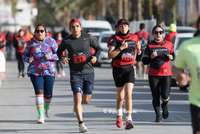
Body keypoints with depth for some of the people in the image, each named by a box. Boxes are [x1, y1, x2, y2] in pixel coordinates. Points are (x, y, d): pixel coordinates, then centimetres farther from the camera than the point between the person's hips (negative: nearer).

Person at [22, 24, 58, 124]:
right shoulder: (31, 43, 6)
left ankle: (47, 106, 38)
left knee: (48, 94, 2)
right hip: (35, 71, 0)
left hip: (49, 71, 0)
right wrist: (28, 59, -9)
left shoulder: (51, 41, 3)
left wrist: (50, 57, -16)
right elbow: (24, 55, 14)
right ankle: (40, 116, -12)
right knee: (39, 92, -14)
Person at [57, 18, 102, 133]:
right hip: (75, 74, -1)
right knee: (78, 98, -14)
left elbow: (98, 48, 8)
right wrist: (61, 58, -7)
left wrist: (96, 57, -12)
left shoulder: (88, 38, -4)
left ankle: (77, 106, 45)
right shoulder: (66, 41, -4)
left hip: (89, 73, 1)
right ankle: (81, 124, -9)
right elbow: (59, 50, 15)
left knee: (86, 100, 8)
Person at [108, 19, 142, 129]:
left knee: (128, 94, -16)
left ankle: (129, 120, -16)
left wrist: (139, 50, 14)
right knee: (120, 96, 11)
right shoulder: (115, 38, -5)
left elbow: (138, 51, 30)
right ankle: (119, 114, 39)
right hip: (118, 69, 0)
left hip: (130, 68, 0)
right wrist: (121, 48, -24)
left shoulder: (134, 37, 4)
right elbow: (110, 55, -18)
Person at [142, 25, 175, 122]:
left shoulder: (168, 44, 6)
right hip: (153, 74, 0)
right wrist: (151, 57, -18)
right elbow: (144, 61, 1)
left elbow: (172, 55, 21)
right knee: (155, 97, 2)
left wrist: (171, 57, -2)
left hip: (166, 74, 0)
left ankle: (164, 106, 24)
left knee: (165, 96, -11)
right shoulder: (150, 46, 3)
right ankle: (158, 116, 19)